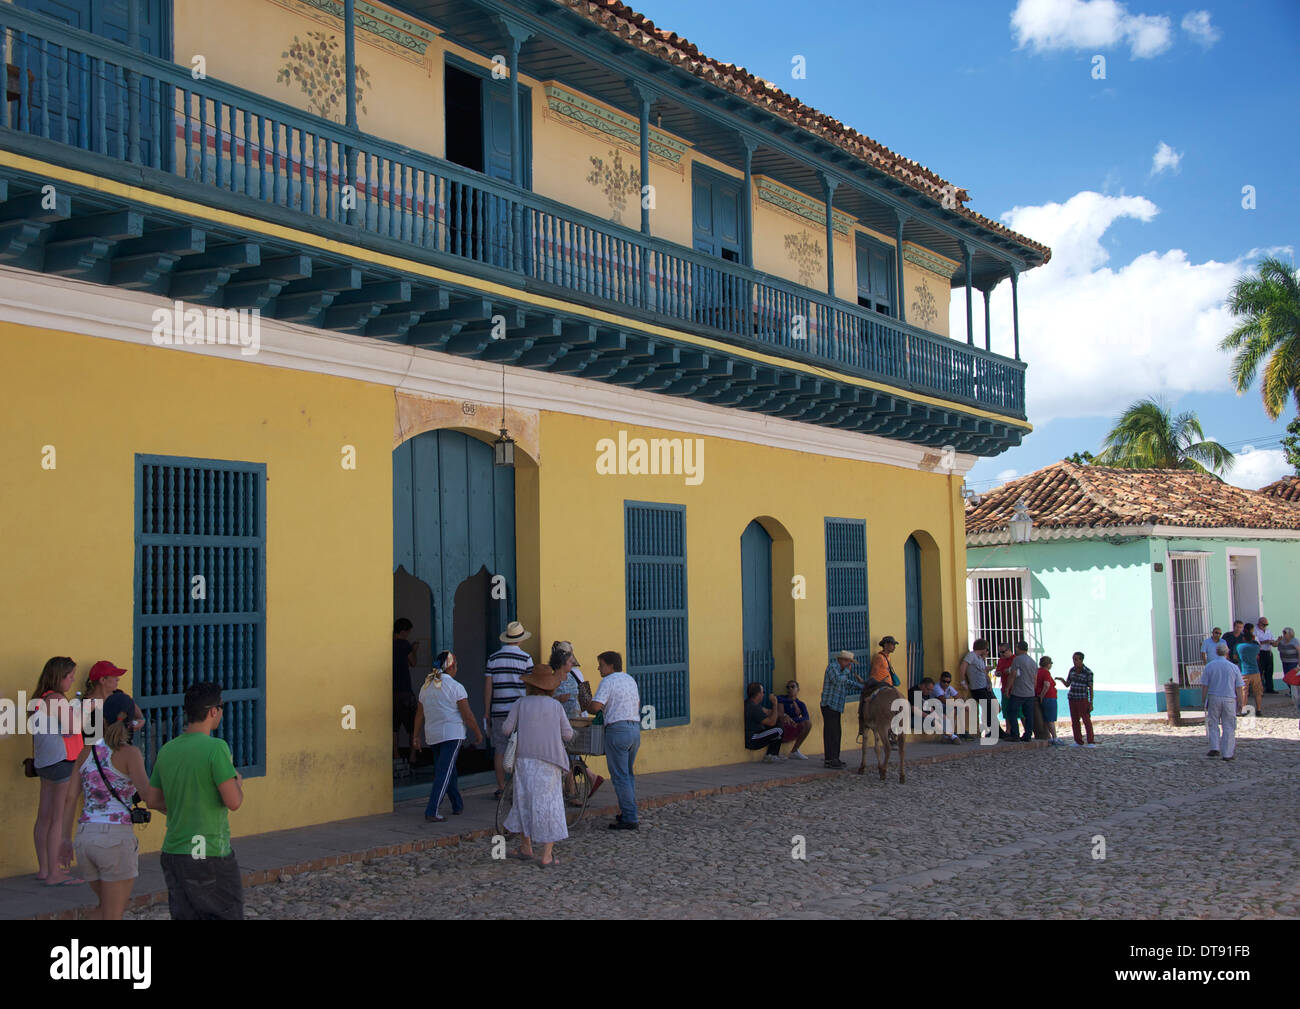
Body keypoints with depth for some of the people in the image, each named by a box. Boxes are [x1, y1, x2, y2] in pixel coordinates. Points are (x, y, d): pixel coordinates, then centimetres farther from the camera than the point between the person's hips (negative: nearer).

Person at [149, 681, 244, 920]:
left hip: (173, 853, 7)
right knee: (228, 915, 6)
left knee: (184, 916, 12)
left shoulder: (167, 750, 5)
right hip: (210, 854, -6)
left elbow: (154, 801, 14)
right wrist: (238, 781, 3)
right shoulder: (216, 748, -16)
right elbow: (233, 802, -18)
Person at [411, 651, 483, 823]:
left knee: (448, 770, 19)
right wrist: (478, 734, 2)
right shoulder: (455, 687, -9)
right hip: (452, 734, -7)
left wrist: (416, 737, 18)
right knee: (444, 773, -7)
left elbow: (419, 715, 13)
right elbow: (467, 715, -9)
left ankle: (458, 805, 28)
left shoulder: (426, 686, 9)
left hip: (432, 735, 7)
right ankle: (431, 812, -15)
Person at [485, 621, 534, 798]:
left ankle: (501, 788, 9)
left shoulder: (493, 658, 5)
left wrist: (487, 712, 9)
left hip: (498, 711, 2)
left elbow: (487, 686, 4)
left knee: (499, 749, 7)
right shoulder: (525, 658, -3)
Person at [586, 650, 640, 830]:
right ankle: (630, 812, 21)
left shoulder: (608, 681, -8)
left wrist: (587, 707, 4)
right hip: (635, 728, 8)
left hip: (618, 729, -8)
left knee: (620, 776, -4)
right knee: (628, 773, 18)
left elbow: (596, 706, -17)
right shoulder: (630, 680, 17)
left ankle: (629, 818, -6)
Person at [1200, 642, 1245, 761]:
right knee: (1228, 727, 5)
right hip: (1230, 699, 0)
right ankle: (1227, 753, 6)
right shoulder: (1234, 667, -1)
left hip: (1214, 698, 0)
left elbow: (1204, 686, -3)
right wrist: (1240, 703, 8)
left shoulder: (1209, 667, -2)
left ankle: (1215, 748, -1)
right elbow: (1239, 688, 1)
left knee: (1213, 724, 12)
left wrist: (1203, 701, 6)